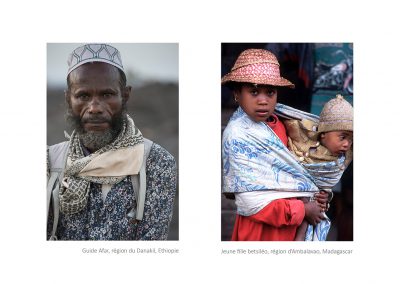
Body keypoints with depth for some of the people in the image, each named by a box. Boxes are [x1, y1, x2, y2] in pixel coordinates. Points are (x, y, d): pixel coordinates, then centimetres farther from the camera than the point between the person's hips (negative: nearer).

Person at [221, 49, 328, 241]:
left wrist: (314, 194, -1)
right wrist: (302, 210, -14)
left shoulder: (277, 124, 2)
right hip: (260, 228, -7)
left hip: (289, 224, 7)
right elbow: (253, 203, -22)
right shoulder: (237, 136, -19)